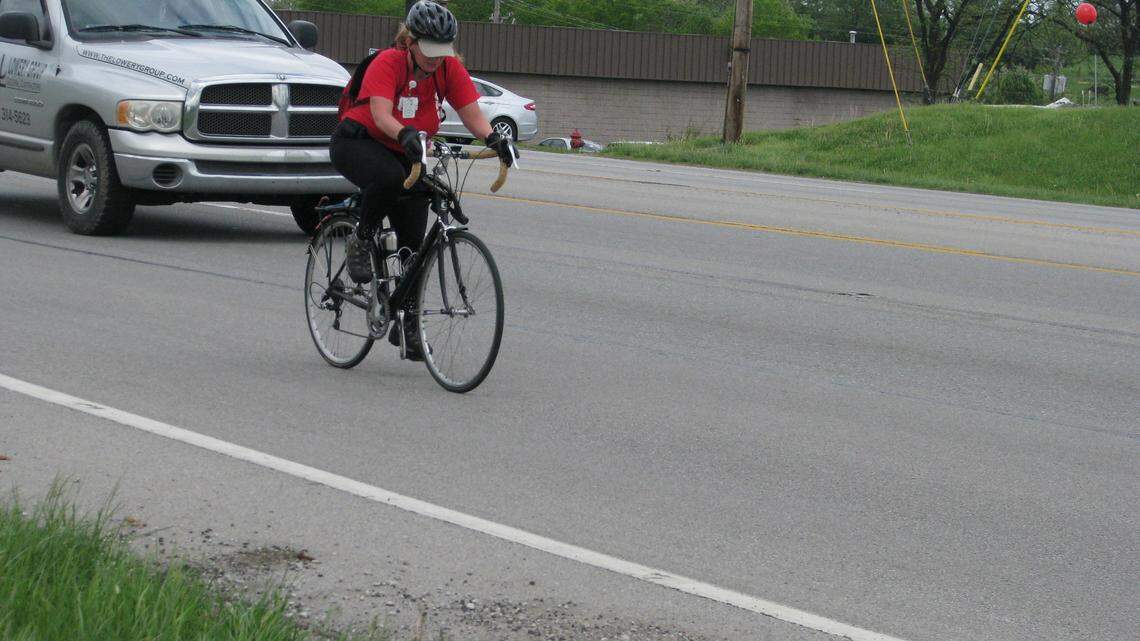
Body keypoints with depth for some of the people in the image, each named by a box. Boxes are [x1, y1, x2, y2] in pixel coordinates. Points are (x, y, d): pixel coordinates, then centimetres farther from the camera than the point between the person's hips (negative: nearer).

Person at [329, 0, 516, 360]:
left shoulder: (450, 68, -9)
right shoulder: (388, 63, -23)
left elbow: (472, 114, -17)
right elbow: (381, 114, -36)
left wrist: (493, 138, -37)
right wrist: (407, 134, -56)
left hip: (407, 155, 5)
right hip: (357, 143, -5)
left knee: (413, 243, -2)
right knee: (388, 177, -40)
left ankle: (406, 326, 11)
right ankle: (361, 242, -14)